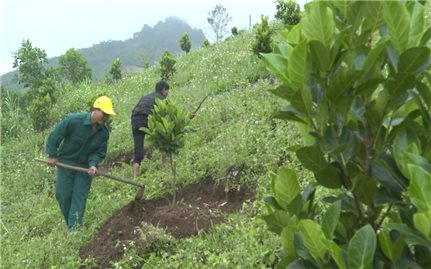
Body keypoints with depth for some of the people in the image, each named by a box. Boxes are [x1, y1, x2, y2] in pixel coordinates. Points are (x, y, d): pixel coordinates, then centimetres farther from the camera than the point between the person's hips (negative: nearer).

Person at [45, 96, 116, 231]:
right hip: (65, 162, -2)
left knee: (80, 198, -2)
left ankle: (74, 228, 2)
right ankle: (69, 223, 25)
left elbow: (100, 152, -4)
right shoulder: (73, 120, -24)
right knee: (63, 195, 3)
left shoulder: (104, 132, -11)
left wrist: (93, 164, -23)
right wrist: (52, 155, -9)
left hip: (85, 167, 3)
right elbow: (55, 135, -14)